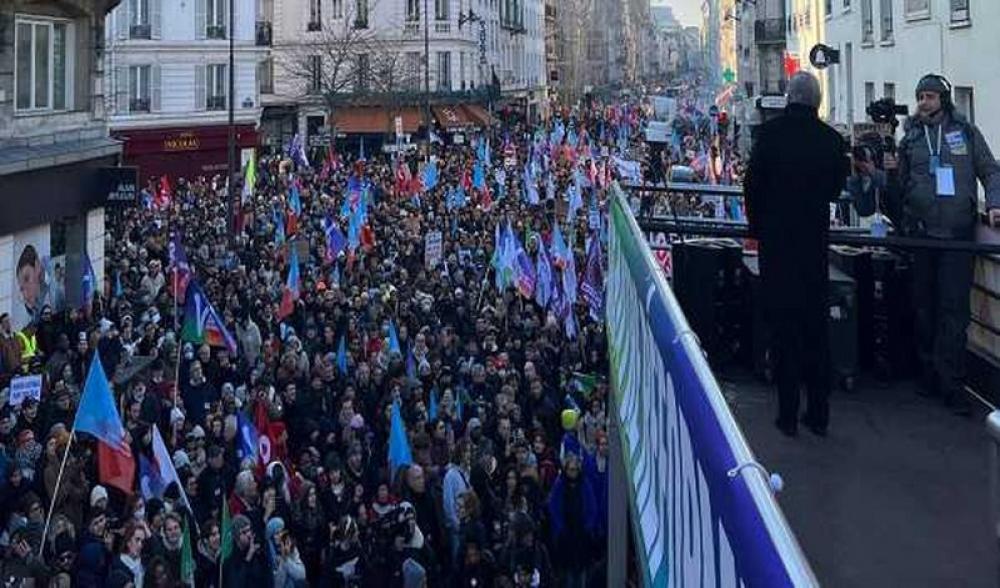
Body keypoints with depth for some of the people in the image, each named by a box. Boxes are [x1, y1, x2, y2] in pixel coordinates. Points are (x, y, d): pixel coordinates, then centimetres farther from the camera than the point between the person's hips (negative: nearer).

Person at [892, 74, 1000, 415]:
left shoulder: (966, 132, 7)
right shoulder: (910, 138, 10)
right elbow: (900, 185, 12)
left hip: (958, 233, -2)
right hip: (922, 235, 2)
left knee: (954, 310, -6)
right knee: (924, 307, 8)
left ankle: (951, 384, -4)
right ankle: (930, 373, 20)